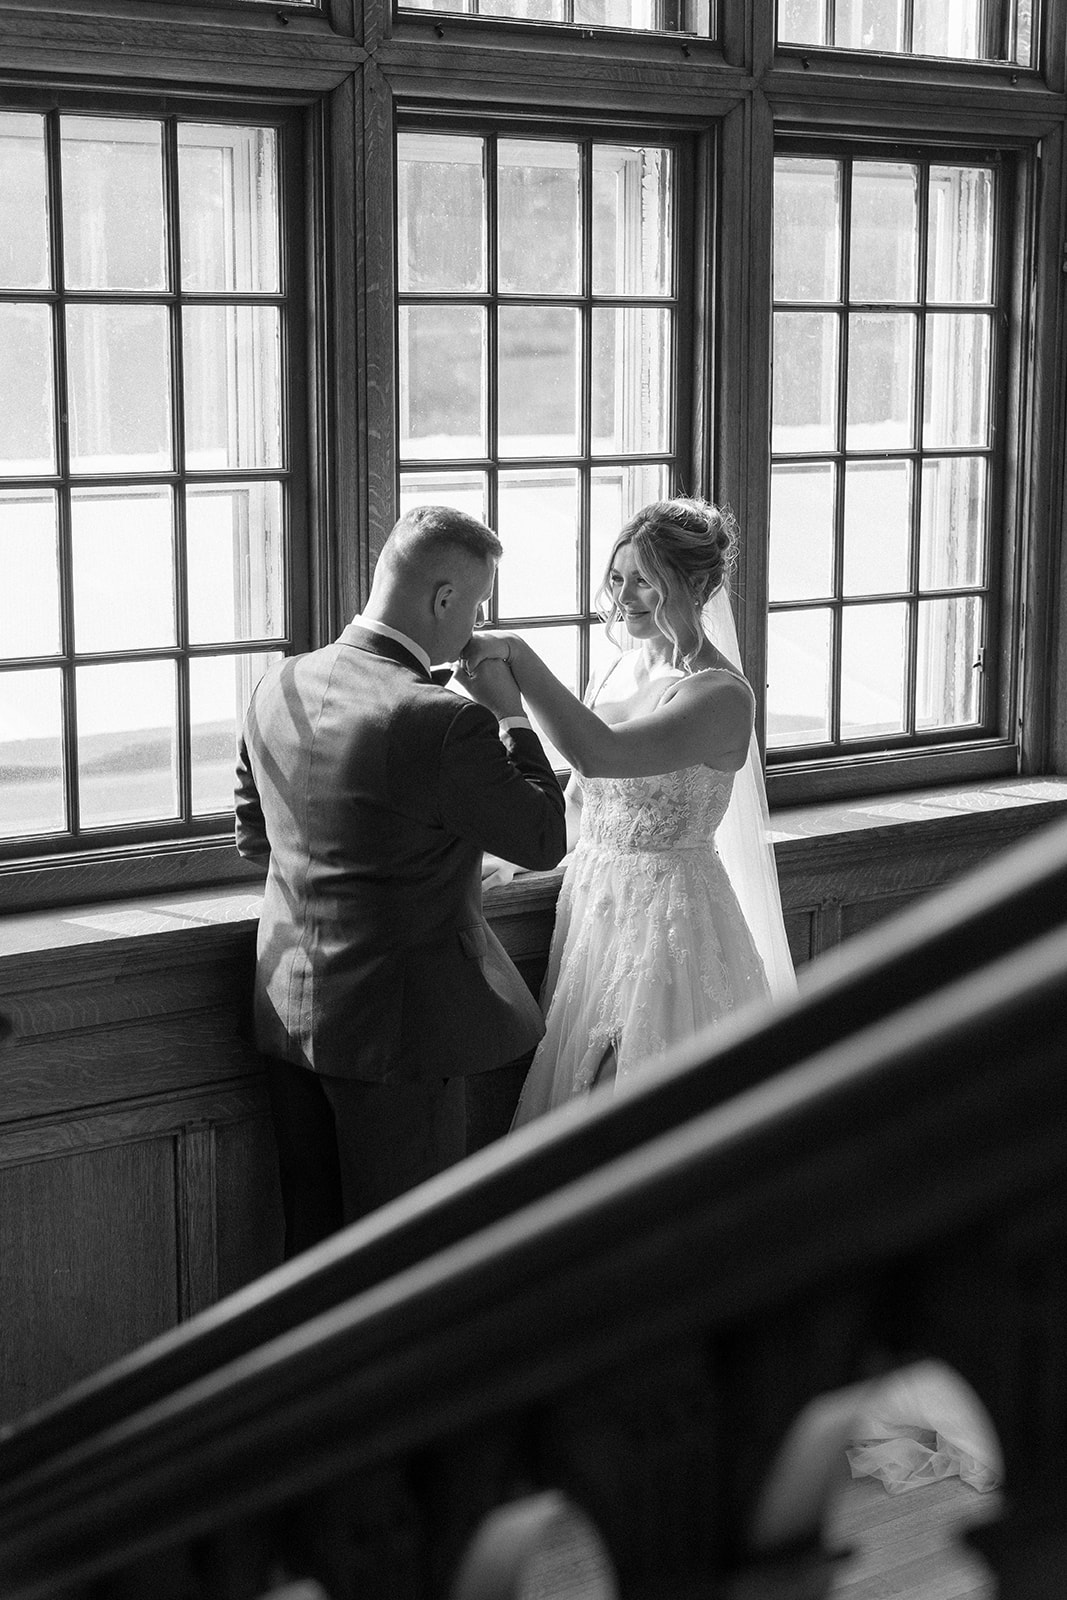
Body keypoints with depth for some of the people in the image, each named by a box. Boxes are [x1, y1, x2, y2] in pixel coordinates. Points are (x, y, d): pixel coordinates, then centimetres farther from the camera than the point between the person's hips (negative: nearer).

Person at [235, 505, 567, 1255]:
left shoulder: (278, 688, 2)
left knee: (315, 1236, 17)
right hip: (399, 1024, -7)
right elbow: (545, 842, -11)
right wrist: (512, 714, -2)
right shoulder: (443, 723, -23)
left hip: (289, 1009, 7)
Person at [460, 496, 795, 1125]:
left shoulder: (720, 695, -19)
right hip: (592, 900, 8)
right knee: (584, 1094, 15)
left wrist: (519, 654, -35)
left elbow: (600, 753, -35)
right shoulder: (627, 665, 6)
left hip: (668, 913, -8)